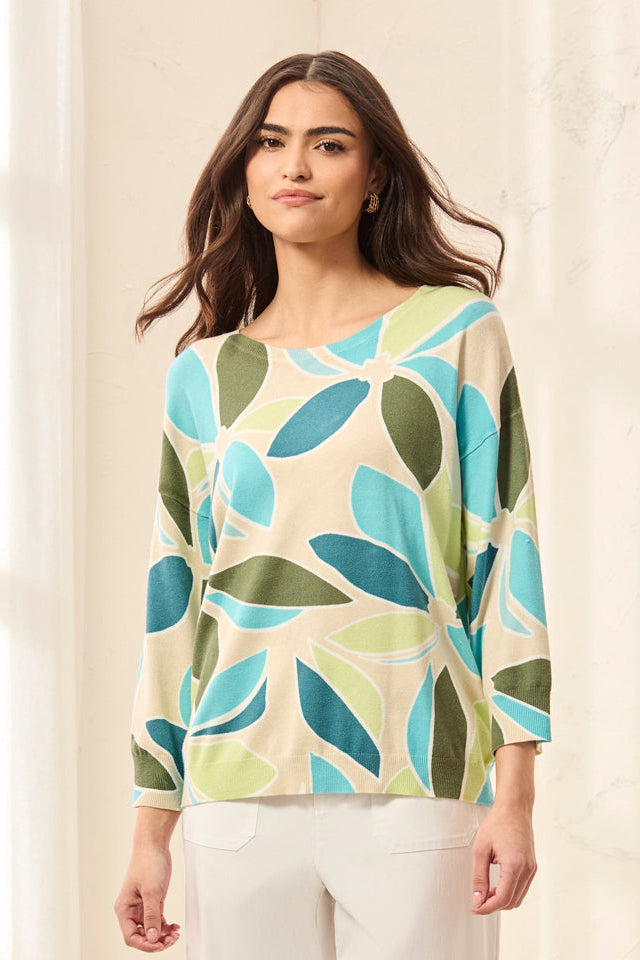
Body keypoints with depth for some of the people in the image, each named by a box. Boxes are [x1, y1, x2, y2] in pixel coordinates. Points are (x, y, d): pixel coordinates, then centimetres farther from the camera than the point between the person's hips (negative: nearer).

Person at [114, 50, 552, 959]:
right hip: (240, 794, 3)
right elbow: (174, 597, 13)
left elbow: (506, 553, -1)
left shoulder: (457, 332, 3)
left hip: (414, 789, -2)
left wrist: (515, 792, -7)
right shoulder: (204, 374, 11)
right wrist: (152, 830, 11)